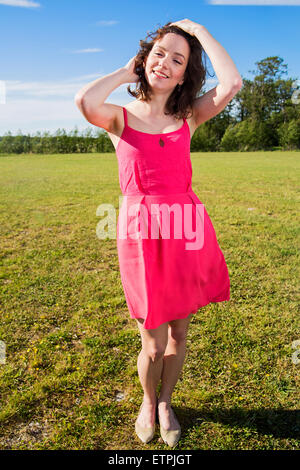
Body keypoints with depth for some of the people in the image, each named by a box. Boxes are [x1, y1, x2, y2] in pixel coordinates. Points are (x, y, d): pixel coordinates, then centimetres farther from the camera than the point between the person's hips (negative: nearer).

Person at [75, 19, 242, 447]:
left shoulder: (189, 117, 9)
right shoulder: (120, 118, 3)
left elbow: (232, 83, -9)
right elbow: (85, 101, -20)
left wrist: (198, 30, 4)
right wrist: (126, 72, -2)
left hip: (188, 232, 3)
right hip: (142, 235, -2)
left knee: (179, 334, 15)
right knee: (154, 346, 6)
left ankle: (166, 404, 43)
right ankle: (148, 401, 41)